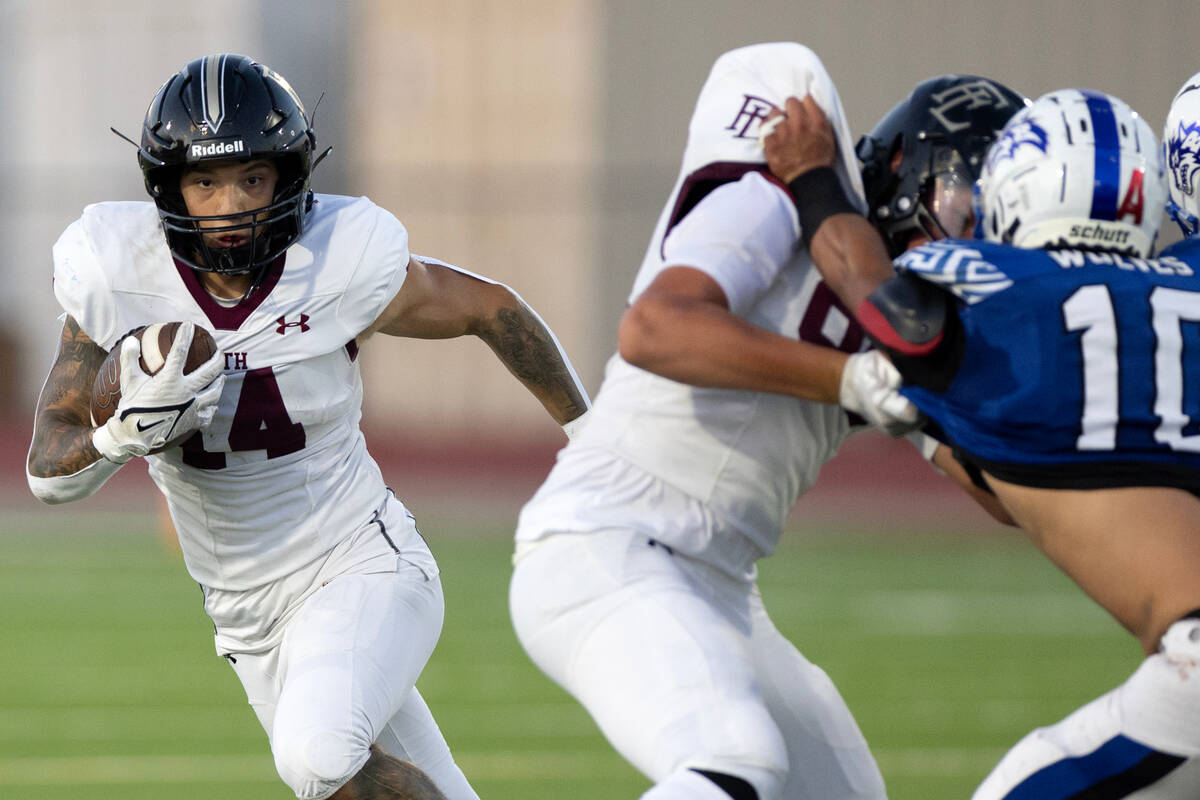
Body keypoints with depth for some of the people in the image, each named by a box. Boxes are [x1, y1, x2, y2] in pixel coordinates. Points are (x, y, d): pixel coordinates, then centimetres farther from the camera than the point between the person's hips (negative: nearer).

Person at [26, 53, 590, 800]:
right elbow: (49, 471, -8)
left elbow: (491, 309, 2)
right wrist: (129, 430, -29)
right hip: (251, 616, 4)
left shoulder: (343, 263, -18)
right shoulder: (118, 275, -13)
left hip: (364, 569, -4)